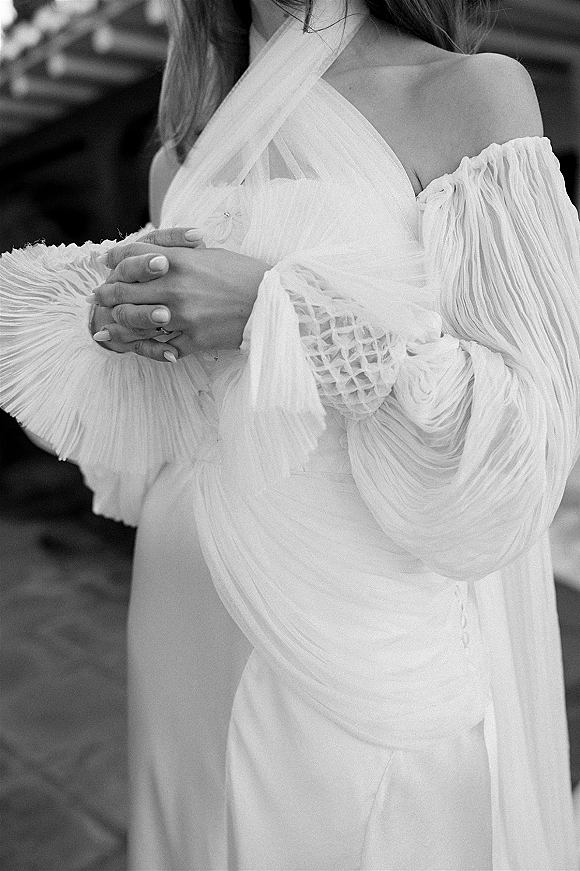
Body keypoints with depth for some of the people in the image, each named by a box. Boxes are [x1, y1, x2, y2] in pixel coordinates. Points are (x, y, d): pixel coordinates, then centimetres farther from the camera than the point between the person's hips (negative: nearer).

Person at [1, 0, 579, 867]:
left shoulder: (478, 92, -7)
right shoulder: (183, 161, 9)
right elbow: (148, 435, 13)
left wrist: (280, 307, -22)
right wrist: (112, 319, -8)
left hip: (377, 645, -4)